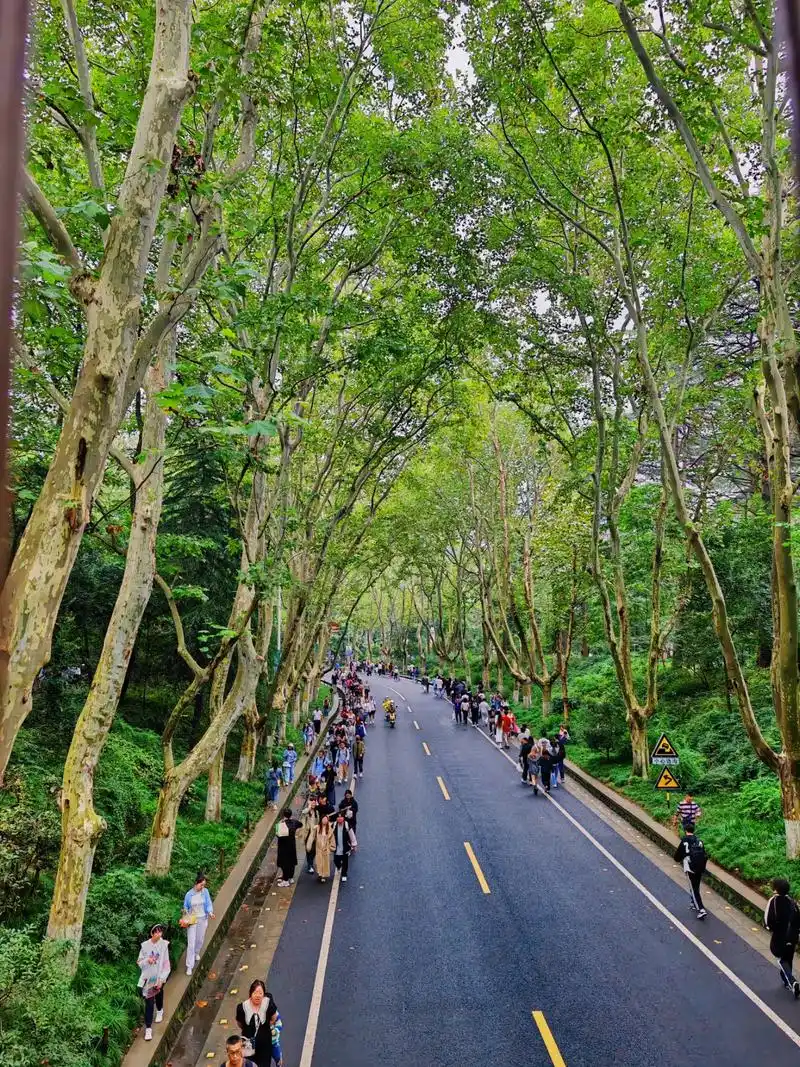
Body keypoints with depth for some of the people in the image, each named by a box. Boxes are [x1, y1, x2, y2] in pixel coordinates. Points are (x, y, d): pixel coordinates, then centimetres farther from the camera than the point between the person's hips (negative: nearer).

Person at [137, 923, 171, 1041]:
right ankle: (148, 1028, 10)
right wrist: (147, 960, -25)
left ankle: (159, 1010, 54)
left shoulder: (164, 945, -15)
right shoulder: (145, 945, -13)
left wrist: (161, 979, -14)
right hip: (148, 978, -1)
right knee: (149, 1003, -1)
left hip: (159, 977, 1)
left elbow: (166, 964, -11)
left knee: (159, 995, 24)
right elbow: (139, 962, -3)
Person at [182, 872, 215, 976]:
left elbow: (208, 903, -6)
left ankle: (196, 953, 51)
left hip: (203, 919, 2)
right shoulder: (189, 894, -14)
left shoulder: (205, 892, -10)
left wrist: (210, 912, -23)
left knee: (200, 939, 20)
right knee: (191, 943, -4)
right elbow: (185, 907, 0)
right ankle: (189, 966, 6)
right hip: (192, 920, -2)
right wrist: (185, 915, -17)